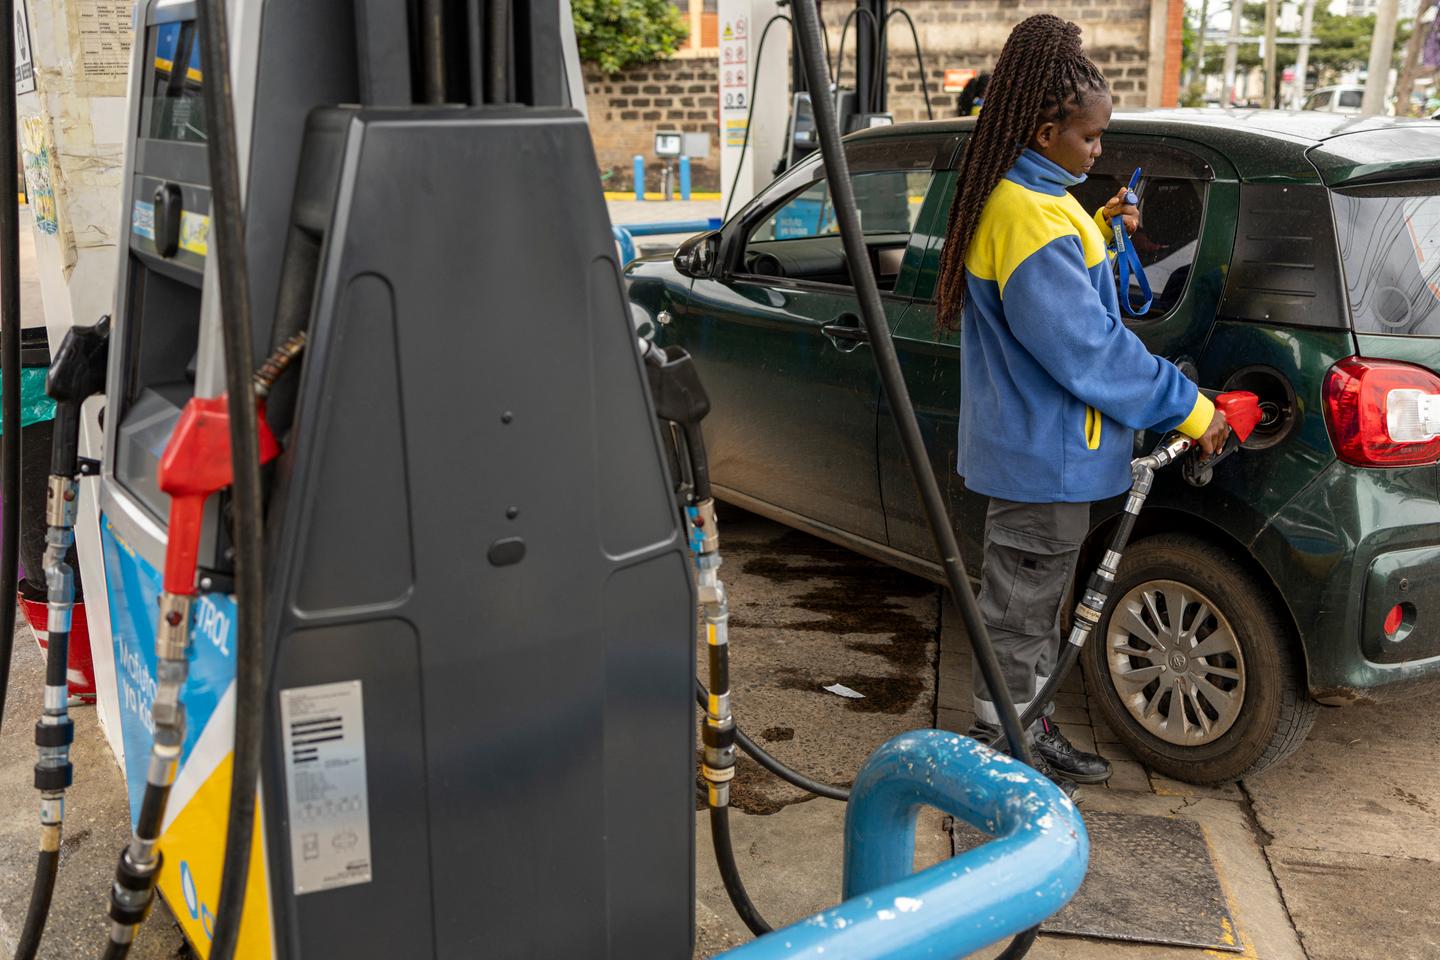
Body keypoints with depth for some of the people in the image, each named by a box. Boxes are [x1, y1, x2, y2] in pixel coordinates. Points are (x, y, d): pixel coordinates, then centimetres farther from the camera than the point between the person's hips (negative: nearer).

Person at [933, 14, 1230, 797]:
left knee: (1031, 601, 20)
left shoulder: (1015, 199, 10)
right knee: (1021, 612, 2)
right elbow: (1086, 345, -25)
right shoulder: (1031, 216, -24)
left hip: (1032, 444, 11)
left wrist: (1098, 233, 8)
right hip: (1045, 455, -11)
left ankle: (1029, 733, 34)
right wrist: (1187, 409, -18)